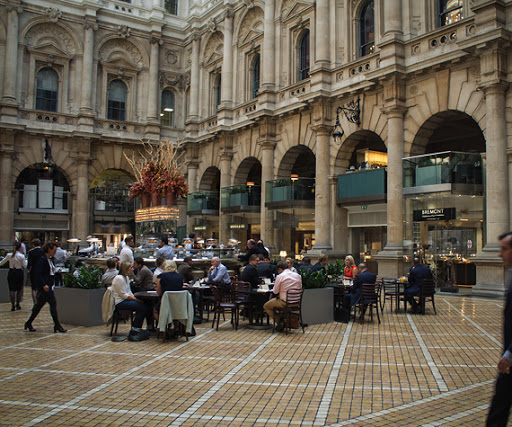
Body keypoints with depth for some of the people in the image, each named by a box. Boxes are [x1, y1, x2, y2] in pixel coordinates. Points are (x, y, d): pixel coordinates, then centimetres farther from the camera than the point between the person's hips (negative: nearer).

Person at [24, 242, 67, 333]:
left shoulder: (50, 259, 14)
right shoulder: (42, 260, -13)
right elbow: (37, 274, -19)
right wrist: (44, 285, -24)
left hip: (49, 285, 9)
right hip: (44, 286, -9)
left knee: (39, 305, 14)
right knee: (53, 303, -9)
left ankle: (29, 323, 25)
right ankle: (57, 325, -4)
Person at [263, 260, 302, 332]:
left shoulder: (280, 276, -11)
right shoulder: (298, 275, 3)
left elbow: (275, 292, -8)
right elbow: (300, 288, 14)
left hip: (284, 302, -6)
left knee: (266, 306, 14)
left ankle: (280, 321, 5)